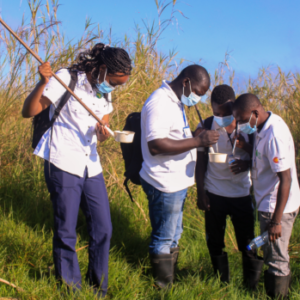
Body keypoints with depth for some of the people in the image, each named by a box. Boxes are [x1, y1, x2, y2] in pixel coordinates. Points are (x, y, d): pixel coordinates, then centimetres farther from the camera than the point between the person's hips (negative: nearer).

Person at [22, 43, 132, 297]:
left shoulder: (105, 93, 12)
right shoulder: (66, 79, -9)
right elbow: (28, 112, -12)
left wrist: (102, 133, -9)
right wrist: (43, 82, -27)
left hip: (91, 166, 7)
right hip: (63, 164, -6)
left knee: (103, 228, 7)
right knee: (66, 232, -1)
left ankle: (99, 288, 22)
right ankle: (71, 289, 14)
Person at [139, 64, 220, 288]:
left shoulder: (176, 102, 12)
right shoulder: (160, 103, -21)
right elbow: (156, 145, -29)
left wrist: (196, 136, 9)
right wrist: (198, 141, -29)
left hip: (177, 182, 10)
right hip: (165, 185, -10)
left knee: (173, 237, 20)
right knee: (164, 240, 3)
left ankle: (171, 281, 33)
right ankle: (164, 288, 15)